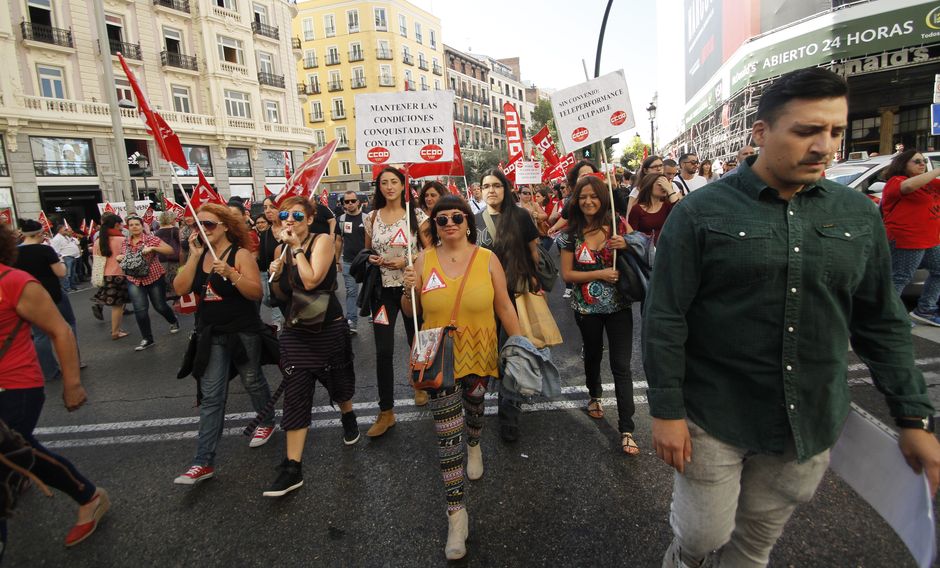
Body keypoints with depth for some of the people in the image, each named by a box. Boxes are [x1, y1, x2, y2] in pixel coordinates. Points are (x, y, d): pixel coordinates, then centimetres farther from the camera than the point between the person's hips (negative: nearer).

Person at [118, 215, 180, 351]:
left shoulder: (151, 239, -7)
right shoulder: (125, 243, 6)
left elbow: (170, 250, -13)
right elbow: (121, 257, 22)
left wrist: (152, 248, -24)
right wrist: (118, 257, -2)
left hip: (155, 278, -3)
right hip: (134, 281, 3)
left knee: (160, 306, 8)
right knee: (140, 309, -7)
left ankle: (174, 321, 41)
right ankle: (147, 339, 6)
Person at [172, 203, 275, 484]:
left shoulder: (241, 255, -11)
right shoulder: (199, 255, 5)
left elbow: (256, 293, -18)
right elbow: (180, 288, -6)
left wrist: (231, 273, -30)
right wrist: (194, 256, -12)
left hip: (243, 332, -4)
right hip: (210, 334, 4)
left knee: (252, 380, 15)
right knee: (211, 396, 3)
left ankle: (267, 422, 41)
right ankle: (204, 462, 6)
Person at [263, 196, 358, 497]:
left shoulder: (323, 240, -12)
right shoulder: (281, 249, 4)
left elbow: (311, 281, -26)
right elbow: (284, 293, 14)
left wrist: (297, 247, -20)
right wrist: (275, 275, -5)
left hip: (329, 328, -4)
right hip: (296, 331, 4)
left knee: (338, 383, 16)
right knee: (295, 395, 1)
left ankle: (348, 417, 50)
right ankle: (293, 468, 8)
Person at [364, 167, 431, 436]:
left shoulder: (416, 215, -2)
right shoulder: (372, 217, 5)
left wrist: (406, 261, -16)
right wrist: (371, 259, -6)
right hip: (383, 289, 1)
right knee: (383, 351, -3)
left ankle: (420, 385, 42)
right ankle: (386, 411, 9)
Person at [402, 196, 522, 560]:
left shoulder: (487, 259, -6)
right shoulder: (424, 261, -4)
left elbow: (504, 307, -1)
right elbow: (410, 312, 2)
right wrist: (409, 290, -18)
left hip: (478, 353, 1)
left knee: (474, 407, 24)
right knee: (447, 432, -3)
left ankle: (474, 447, 61)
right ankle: (456, 511, 11)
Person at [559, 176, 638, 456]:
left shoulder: (618, 224, -5)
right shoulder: (572, 233, -4)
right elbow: (567, 274, -5)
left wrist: (626, 245, -17)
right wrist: (600, 274, -18)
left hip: (618, 306, -1)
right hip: (587, 308, 1)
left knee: (621, 366, -2)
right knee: (593, 355, 21)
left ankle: (627, 430, 7)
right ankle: (594, 395, 50)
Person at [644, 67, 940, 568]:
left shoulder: (859, 215, 4)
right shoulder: (701, 212, -11)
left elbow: (881, 323, 9)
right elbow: (664, 319, -12)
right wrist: (666, 411, -12)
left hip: (812, 423, 4)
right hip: (714, 418, -3)